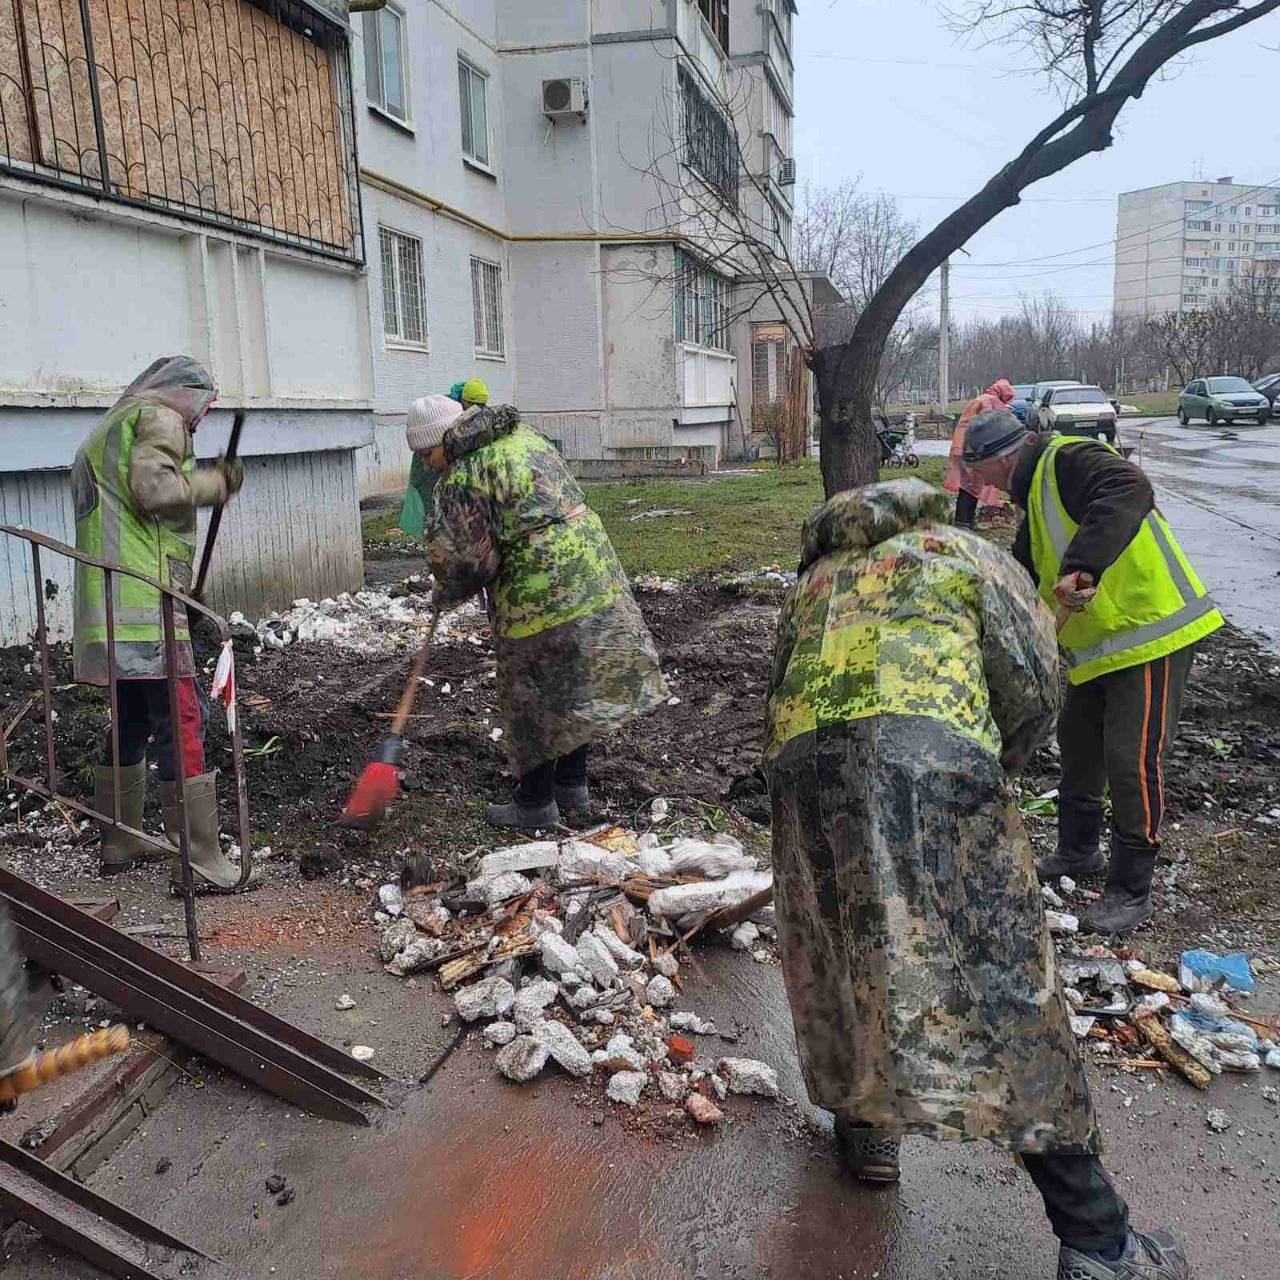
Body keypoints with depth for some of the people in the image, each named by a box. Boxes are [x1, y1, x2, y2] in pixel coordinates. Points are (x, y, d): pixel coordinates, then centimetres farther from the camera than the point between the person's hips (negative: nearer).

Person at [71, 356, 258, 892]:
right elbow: (153, 488, -16)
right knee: (183, 723, -9)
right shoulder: (160, 416, 0)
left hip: (108, 605, 10)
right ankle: (199, 864, -9)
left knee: (132, 721, 18)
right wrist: (215, 482, -3)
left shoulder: (110, 425, 29)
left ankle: (118, 846, 28)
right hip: (146, 602, -10)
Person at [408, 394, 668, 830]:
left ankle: (536, 803, 18)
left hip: (539, 589, -9)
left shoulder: (459, 480, -13)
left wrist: (446, 593, 13)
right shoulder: (522, 435, 13)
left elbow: (465, 561, -11)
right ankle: (572, 785, 31)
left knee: (534, 694, 6)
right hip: (593, 563, 9)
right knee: (575, 684, 18)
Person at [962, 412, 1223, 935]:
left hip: (1152, 632, -11)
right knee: (1078, 744, 20)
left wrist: (1081, 566, -48)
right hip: (1100, 645, 11)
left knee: (1132, 760, -5)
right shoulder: (1035, 501, 15)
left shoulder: (1067, 460, -16)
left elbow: (1129, 493, -37)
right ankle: (1079, 851, 39)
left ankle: (1131, 891, 9)